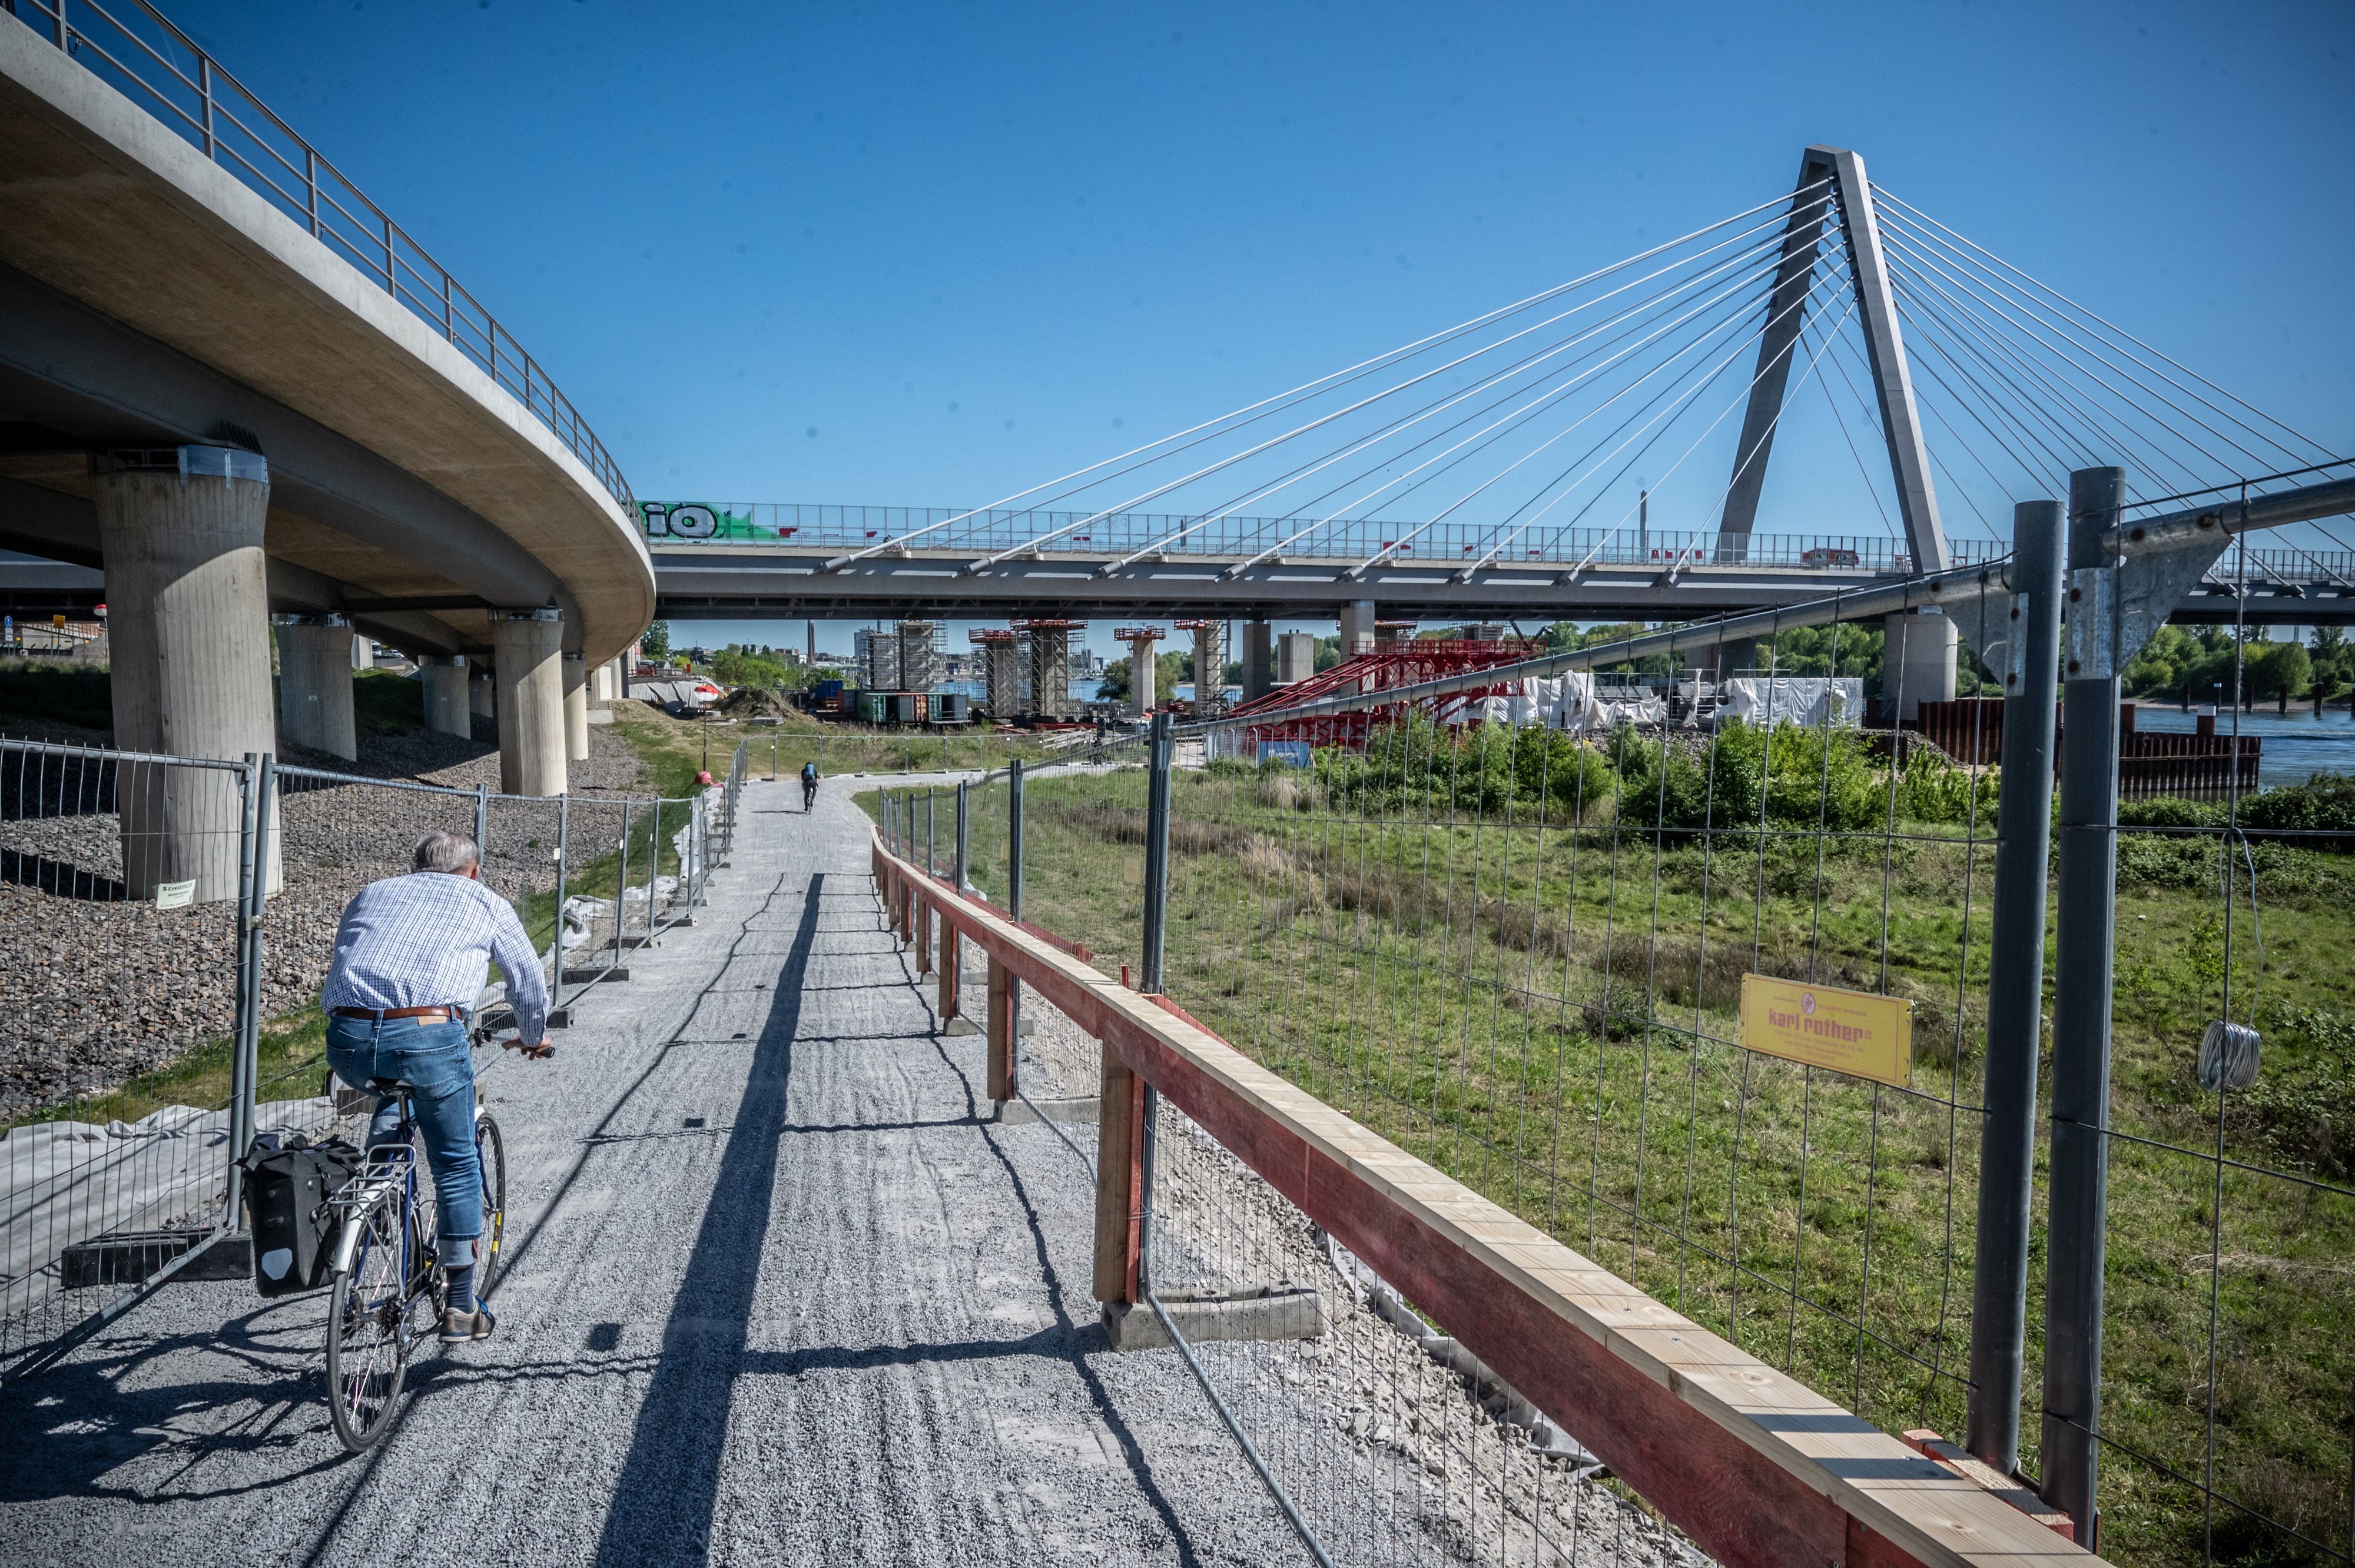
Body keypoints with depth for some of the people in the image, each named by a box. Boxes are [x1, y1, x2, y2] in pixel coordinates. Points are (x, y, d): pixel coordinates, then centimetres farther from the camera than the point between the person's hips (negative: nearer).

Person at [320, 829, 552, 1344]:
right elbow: (527, 979, 31)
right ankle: (462, 1309, 19)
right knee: (457, 1166, 14)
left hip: (347, 1040, 3)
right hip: (429, 1037, -3)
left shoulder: (370, 894, 29)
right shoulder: (486, 903, 22)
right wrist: (532, 1037, 50)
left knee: (394, 1092, 38)